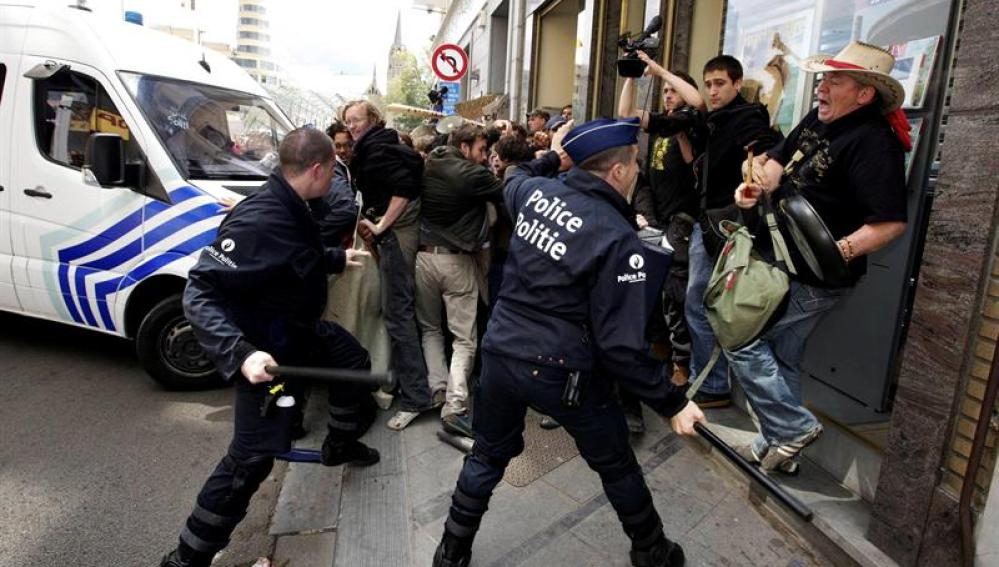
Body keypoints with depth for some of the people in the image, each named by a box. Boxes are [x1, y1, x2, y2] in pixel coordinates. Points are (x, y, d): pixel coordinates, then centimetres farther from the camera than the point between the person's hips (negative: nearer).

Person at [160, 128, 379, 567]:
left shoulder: (291, 209, -3)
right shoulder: (259, 221, -33)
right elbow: (199, 294, -33)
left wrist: (337, 259, 31)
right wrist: (240, 354, -45)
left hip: (302, 330, 10)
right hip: (267, 351, -10)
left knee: (355, 362, 28)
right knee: (253, 457, -4)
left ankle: (339, 445, 54)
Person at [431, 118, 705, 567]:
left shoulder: (537, 191, -3)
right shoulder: (619, 240, -20)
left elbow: (512, 179, 27)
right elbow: (620, 346, -20)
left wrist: (553, 157, 34)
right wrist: (671, 403, -11)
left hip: (501, 353, 5)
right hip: (560, 371, -5)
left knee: (488, 456, 25)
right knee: (616, 465, 20)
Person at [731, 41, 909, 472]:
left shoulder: (872, 141, -20)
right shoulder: (817, 120, 6)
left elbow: (892, 221, -25)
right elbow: (780, 159, 14)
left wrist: (842, 250, -37)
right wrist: (757, 184, -6)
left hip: (814, 279, -9)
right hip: (786, 265, 9)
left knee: (739, 338, -8)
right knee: (782, 358, 16)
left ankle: (795, 426, 6)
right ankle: (780, 446, 31)